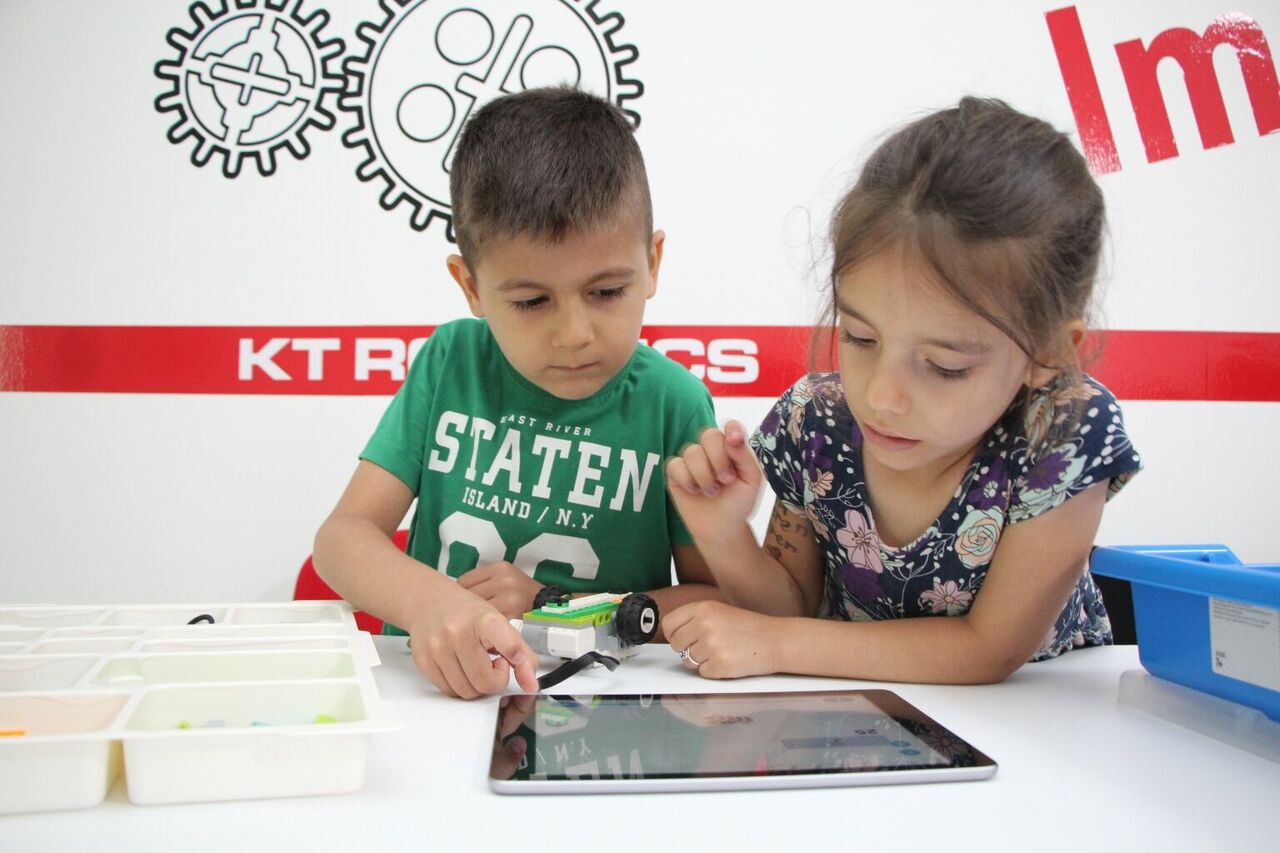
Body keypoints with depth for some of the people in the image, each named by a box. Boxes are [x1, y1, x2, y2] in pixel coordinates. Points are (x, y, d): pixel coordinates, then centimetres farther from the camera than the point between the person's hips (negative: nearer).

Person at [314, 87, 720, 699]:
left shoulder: (673, 403, -7)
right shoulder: (451, 361, -2)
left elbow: (716, 596, -3)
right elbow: (343, 535, -5)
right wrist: (429, 601, -26)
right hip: (428, 689, 0)